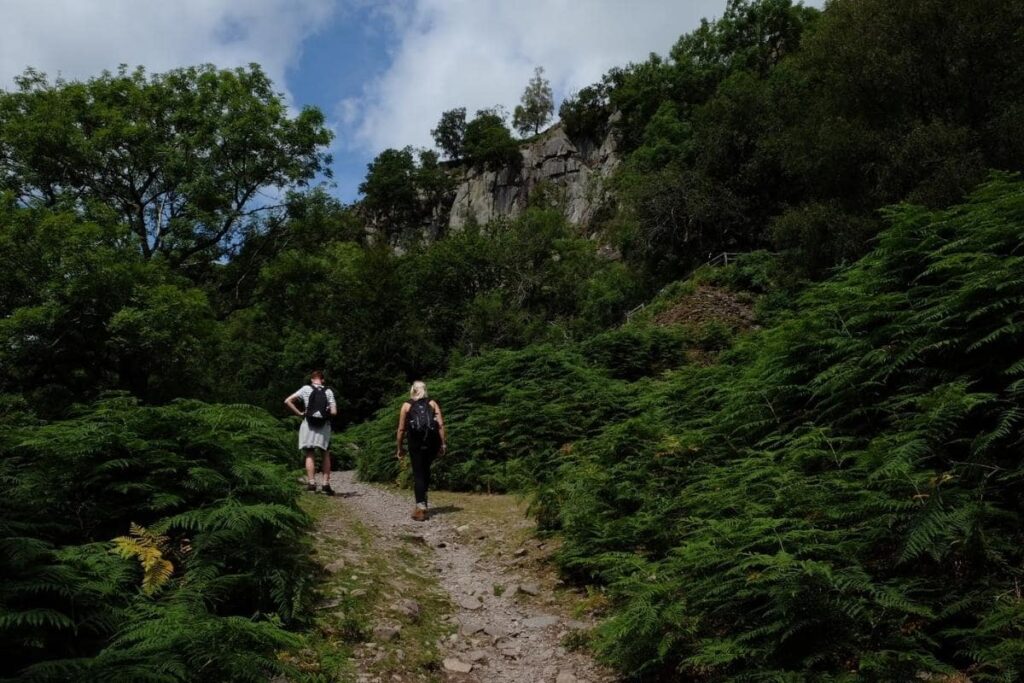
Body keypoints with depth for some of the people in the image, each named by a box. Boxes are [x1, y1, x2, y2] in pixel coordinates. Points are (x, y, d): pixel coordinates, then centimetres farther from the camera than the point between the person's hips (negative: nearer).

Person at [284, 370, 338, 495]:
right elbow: (334, 412, -6)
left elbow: (287, 401, -5)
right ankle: (326, 483, 8)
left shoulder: (306, 389, -1)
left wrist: (299, 413, 0)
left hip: (309, 425, -1)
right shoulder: (328, 391, 0)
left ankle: (311, 482, -3)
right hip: (324, 425, 1)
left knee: (310, 455, 6)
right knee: (326, 454, 13)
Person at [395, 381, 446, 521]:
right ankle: (422, 499, 24)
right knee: (426, 470, 22)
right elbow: (441, 424, 0)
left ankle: (421, 507, -10)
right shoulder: (432, 403, 11)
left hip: (416, 442, -2)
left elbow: (401, 429, 5)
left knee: (418, 474, 0)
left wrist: (399, 448, 12)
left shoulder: (407, 405, 8)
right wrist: (443, 443, 2)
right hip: (432, 442, 2)